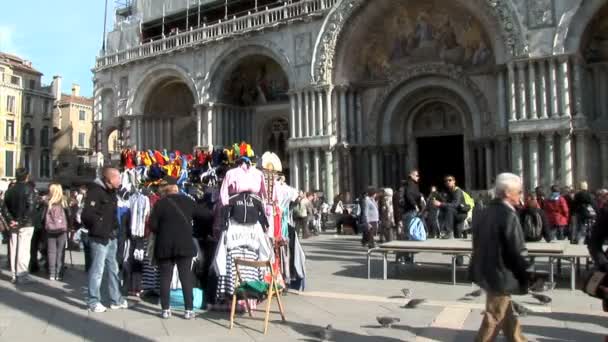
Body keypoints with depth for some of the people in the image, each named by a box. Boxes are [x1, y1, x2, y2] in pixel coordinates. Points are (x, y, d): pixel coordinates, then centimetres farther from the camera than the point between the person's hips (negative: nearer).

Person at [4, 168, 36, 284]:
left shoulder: (10, 190, 10)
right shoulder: (28, 189, -10)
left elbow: (5, 207, 6)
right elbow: (31, 207, -20)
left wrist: (11, 220, -1)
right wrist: (23, 221, -13)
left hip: (14, 224, 6)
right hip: (26, 224, -6)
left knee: (14, 249, 9)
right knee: (23, 249, -4)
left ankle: (15, 275, 15)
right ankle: (22, 275, -2)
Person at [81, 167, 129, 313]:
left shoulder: (111, 191, 13)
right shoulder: (95, 191, -16)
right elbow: (87, 215, -24)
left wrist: (115, 227, 11)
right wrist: (100, 225, -14)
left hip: (111, 237, 9)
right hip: (99, 238, -9)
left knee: (113, 269, 15)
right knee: (97, 269, 0)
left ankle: (116, 300, 25)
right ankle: (94, 301, 12)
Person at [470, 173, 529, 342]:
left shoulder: (485, 212, 5)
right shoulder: (509, 215, -20)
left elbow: (477, 241, 13)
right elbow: (519, 251, -19)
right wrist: (526, 277, -7)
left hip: (485, 271, 9)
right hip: (500, 274, -9)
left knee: (506, 312, 23)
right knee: (494, 317, 5)